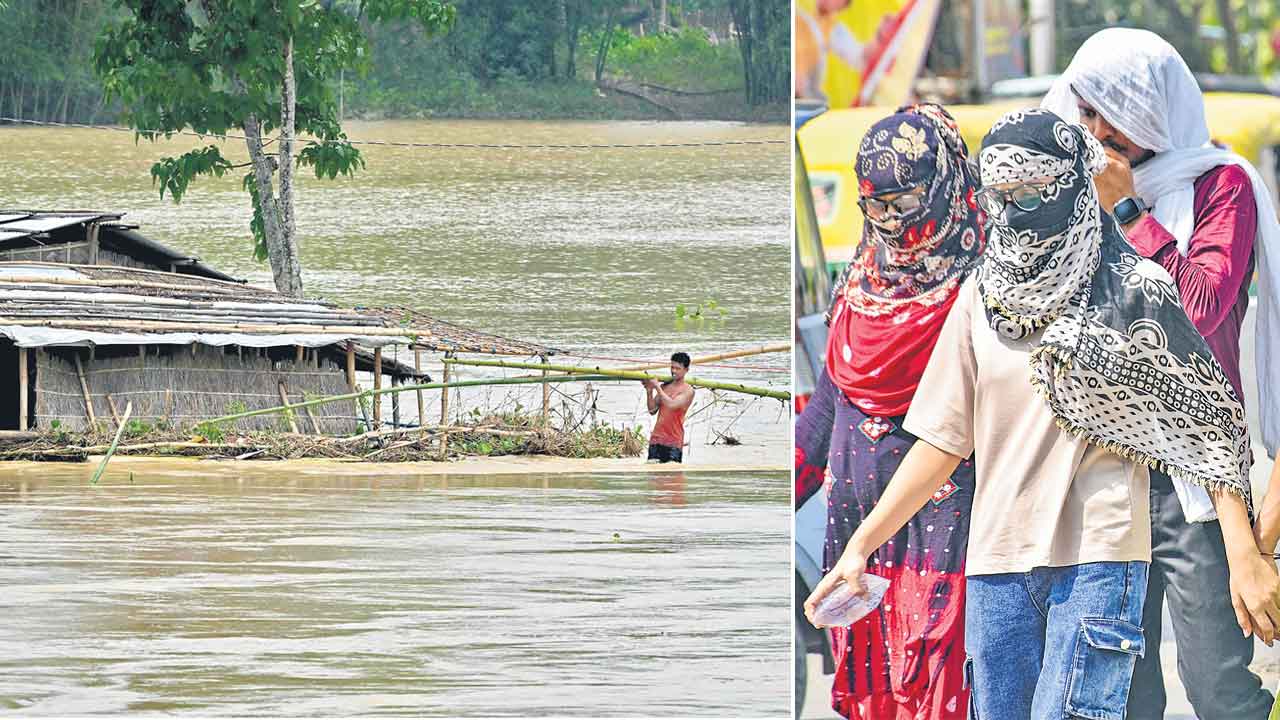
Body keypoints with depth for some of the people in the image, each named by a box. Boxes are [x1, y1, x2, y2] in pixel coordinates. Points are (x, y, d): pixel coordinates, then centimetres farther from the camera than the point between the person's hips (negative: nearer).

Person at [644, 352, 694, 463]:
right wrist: (649, 391, -5)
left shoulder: (688, 391, -5)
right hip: (657, 438, 5)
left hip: (674, 441, -5)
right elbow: (652, 410, 9)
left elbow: (672, 405, -20)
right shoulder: (664, 386, 11)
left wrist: (657, 387, -15)